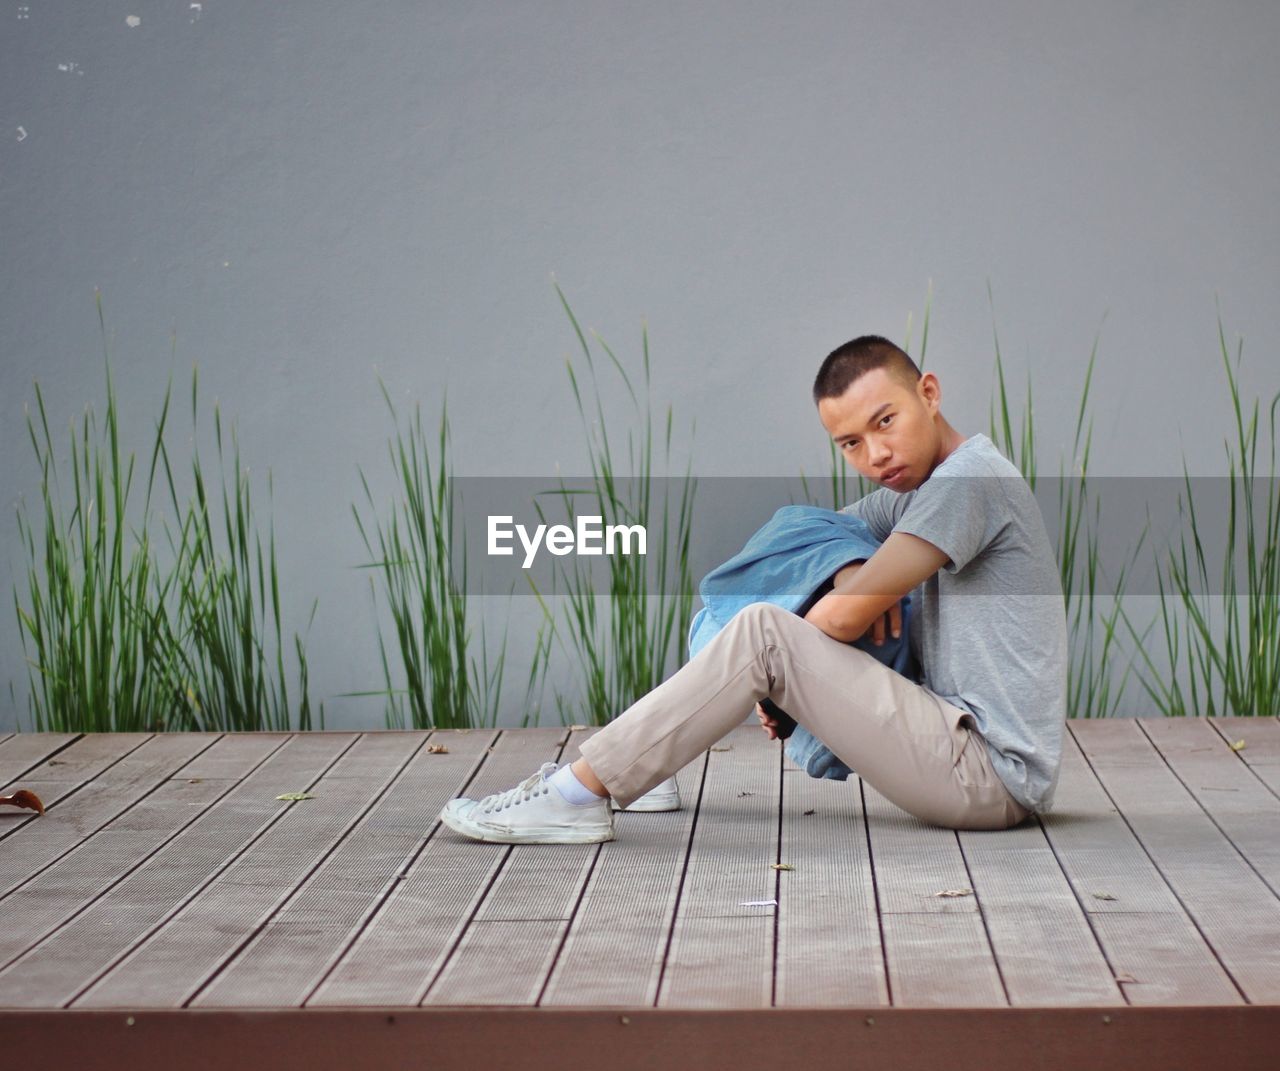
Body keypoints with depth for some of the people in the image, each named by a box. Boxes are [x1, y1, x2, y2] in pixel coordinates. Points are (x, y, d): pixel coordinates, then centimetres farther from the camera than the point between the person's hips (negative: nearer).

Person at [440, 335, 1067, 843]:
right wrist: (856, 578, 1)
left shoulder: (971, 476, -14)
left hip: (991, 774, -10)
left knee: (762, 632, -16)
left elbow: (842, 618, -18)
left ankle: (575, 796, -14)